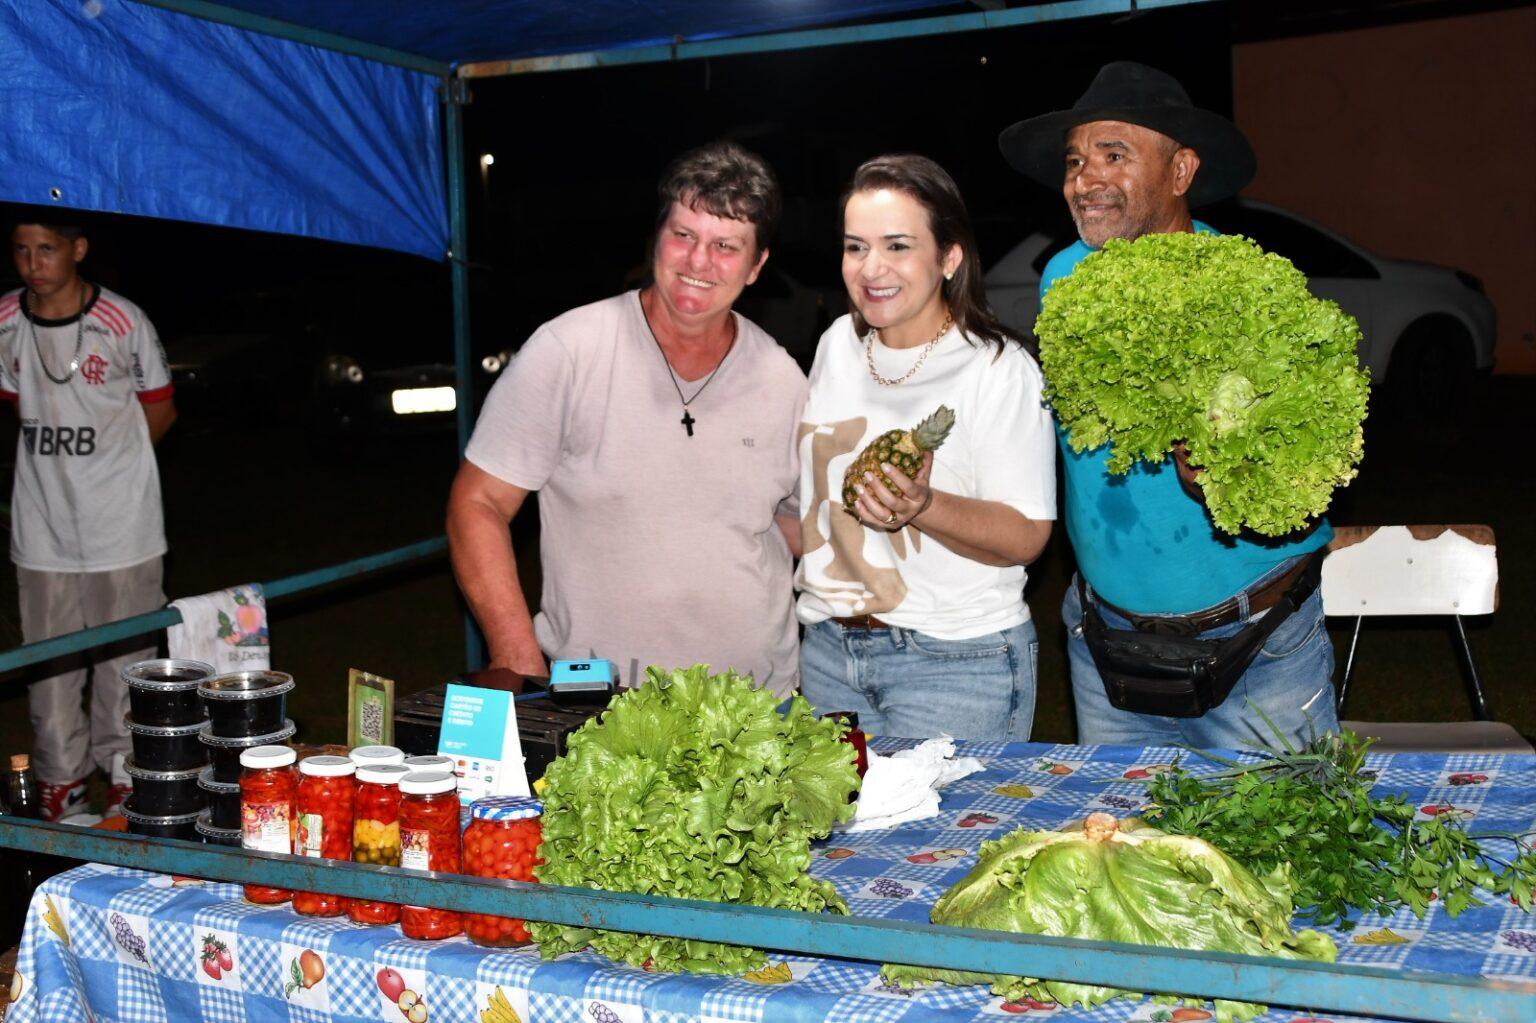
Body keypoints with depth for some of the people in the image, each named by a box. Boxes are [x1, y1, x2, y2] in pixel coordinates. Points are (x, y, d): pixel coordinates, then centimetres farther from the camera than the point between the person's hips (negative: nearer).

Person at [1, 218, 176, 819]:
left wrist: (106, 462, 4)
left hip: (120, 526, -3)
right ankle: (59, 777, 26)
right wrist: (55, 464, 7)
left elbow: (160, 409, 2)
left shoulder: (122, 323, -11)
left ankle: (124, 772, 21)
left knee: (124, 657, 5)